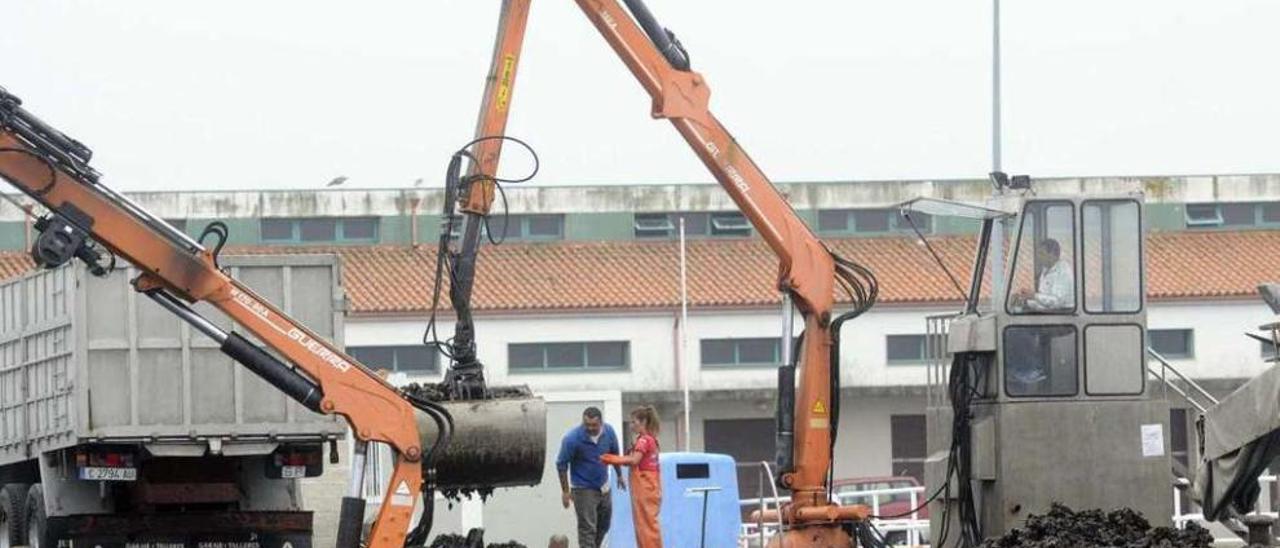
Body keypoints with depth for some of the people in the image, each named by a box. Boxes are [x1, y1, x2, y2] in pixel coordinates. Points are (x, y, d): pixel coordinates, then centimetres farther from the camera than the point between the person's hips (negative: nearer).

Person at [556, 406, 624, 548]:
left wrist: (619, 475, 20)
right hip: (584, 489, -6)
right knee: (587, 529, -10)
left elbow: (615, 454, 11)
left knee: (604, 525, 19)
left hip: (603, 487, 6)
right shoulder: (572, 439, -24)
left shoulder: (608, 432, -9)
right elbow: (561, 464, -14)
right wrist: (565, 491, -12)